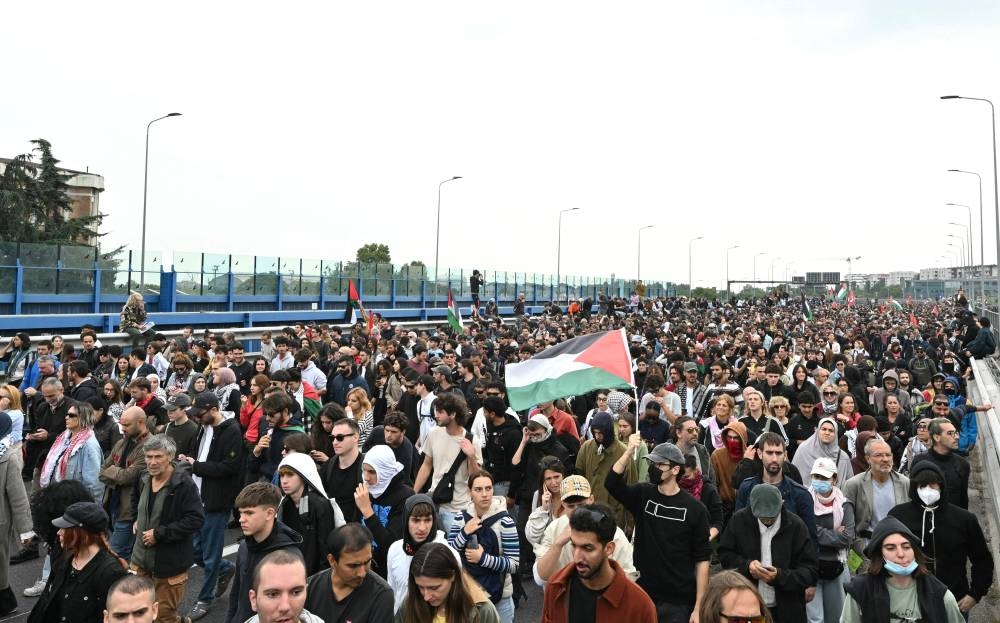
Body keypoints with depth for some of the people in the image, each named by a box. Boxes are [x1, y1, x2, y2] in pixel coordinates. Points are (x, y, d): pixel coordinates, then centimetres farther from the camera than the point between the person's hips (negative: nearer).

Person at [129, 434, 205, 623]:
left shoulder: (184, 484, -21)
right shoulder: (144, 478, 2)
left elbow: (196, 519, -25)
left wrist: (160, 534, -23)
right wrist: (137, 519, 11)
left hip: (169, 562, -7)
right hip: (142, 558, 7)